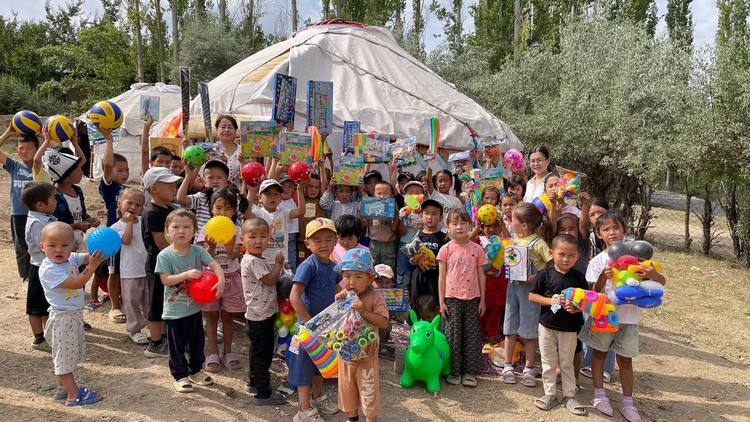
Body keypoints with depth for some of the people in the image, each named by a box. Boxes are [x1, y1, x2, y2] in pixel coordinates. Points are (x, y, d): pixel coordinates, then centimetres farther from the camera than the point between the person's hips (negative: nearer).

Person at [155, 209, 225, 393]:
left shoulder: (197, 251, -4)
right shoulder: (165, 255, -13)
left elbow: (214, 264, -15)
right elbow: (165, 279, -17)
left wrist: (221, 280, -33)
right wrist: (186, 275, -28)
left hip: (194, 307, 4)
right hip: (174, 310, -4)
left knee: (197, 342, 18)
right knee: (177, 345, 9)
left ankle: (195, 371, 38)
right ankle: (180, 376, 26)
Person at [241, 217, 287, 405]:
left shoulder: (256, 259, 9)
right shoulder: (253, 261, -22)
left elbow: (268, 279, 14)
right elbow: (270, 280, -22)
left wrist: (278, 267, 2)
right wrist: (278, 263, -9)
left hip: (260, 314, 10)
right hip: (261, 315, -10)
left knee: (258, 350, 24)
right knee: (262, 353, -1)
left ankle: (254, 380, 41)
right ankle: (263, 394, 7)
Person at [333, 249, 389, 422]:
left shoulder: (375, 298, -17)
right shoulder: (343, 297, -2)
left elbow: (383, 323, -24)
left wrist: (364, 311, -35)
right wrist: (337, 302, -16)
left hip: (367, 354, -5)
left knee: (368, 391, 9)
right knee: (346, 388, 21)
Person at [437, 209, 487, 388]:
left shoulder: (477, 249, 0)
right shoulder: (445, 250, -3)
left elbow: (481, 276, 5)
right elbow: (442, 277, 0)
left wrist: (482, 300, 4)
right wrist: (441, 301, -3)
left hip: (472, 297, 1)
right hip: (452, 298, -1)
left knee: (472, 334, 7)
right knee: (453, 334, 4)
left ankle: (469, 371, 17)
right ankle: (455, 371, 16)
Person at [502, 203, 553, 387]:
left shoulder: (538, 243, -15)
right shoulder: (515, 239, 5)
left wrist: (538, 277, -23)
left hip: (530, 288, -6)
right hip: (513, 285, 6)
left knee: (529, 330, 4)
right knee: (510, 328, 9)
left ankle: (529, 369, 17)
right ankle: (508, 366, 19)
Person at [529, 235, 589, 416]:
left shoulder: (578, 277, -5)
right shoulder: (545, 274, -7)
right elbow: (532, 296, -5)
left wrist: (576, 308, -22)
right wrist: (551, 301, -19)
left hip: (569, 328, 0)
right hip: (547, 326, 0)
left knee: (567, 363, 12)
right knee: (548, 363, 12)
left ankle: (569, 396, 26)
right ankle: (550, 394, 26)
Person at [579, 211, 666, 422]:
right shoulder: (598, 261, -5)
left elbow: (662, 282, -5)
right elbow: (595, 292, -9)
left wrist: (652, 274, -28)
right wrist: (603, 278, -29)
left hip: (629, 317, 0)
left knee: (625, 360, 10)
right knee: (599, 353, 12)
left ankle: (627, 402, 22)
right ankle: (599, 394, 28)